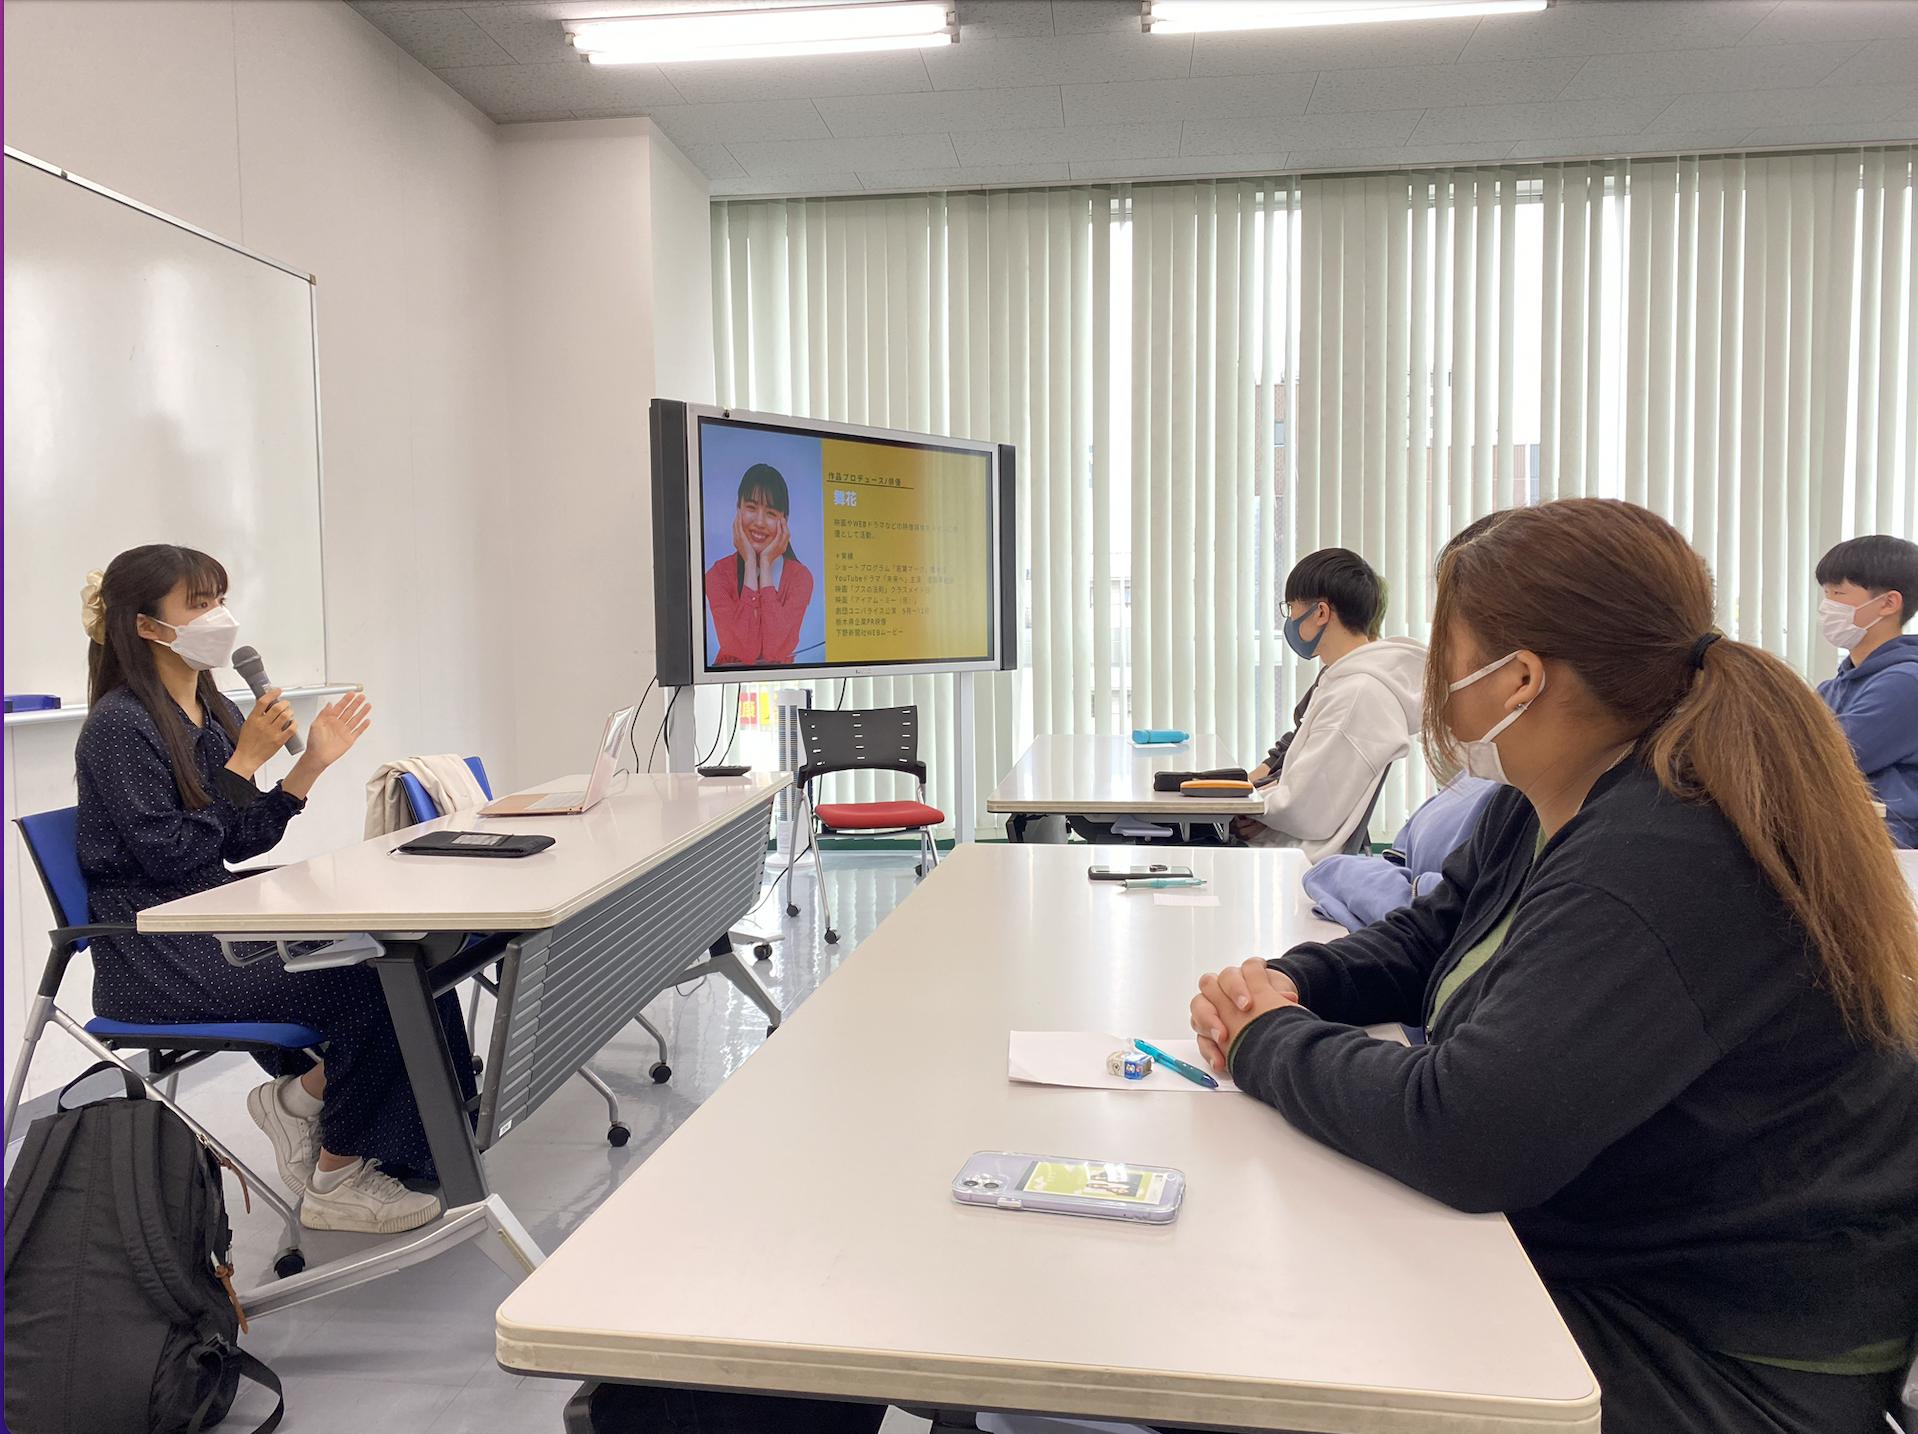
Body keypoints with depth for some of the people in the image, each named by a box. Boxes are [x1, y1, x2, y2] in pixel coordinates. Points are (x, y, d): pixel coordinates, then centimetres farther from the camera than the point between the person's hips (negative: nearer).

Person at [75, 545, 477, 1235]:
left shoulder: (215, 713, 12)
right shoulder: (119, 726, -12)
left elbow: (241, 843, 11)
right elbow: (170, 856, -20)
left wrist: (310, 763, 0)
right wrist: (244, 761, -18)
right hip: (159, 956, -8)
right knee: (371, 982, -19)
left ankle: (301, 1094, 2)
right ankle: (334, 1180, -2)